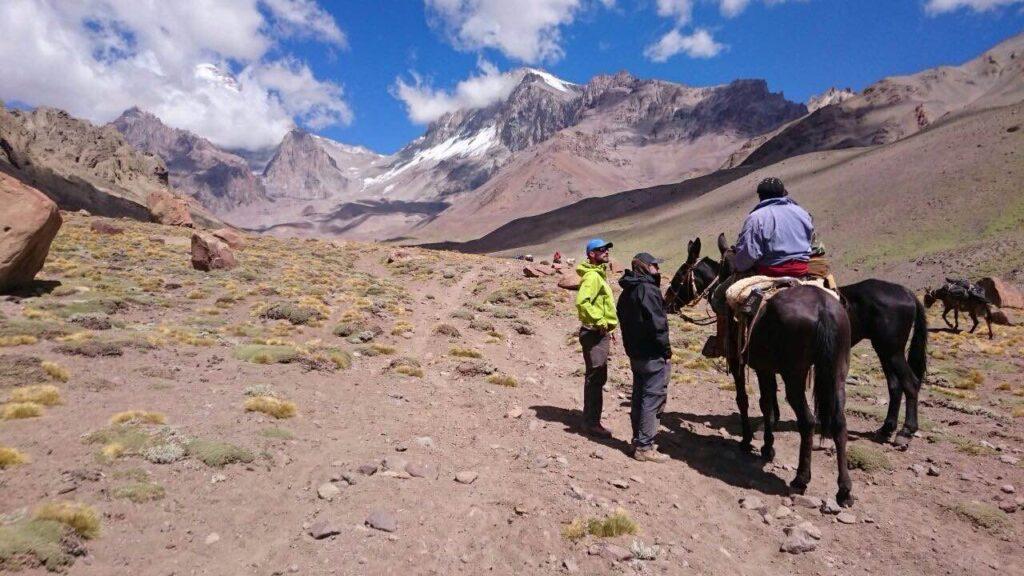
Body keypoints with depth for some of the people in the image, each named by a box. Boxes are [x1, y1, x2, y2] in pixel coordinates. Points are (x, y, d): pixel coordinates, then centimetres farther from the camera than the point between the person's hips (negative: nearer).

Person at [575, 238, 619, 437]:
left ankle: (591, 419, 28)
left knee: (597, 379, 17)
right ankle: (591, 423, 5)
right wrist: (599, 322, -23)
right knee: (595, 379, -4)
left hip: (601, 333, 10)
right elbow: (582, 302, -30)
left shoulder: (599, 274, 17)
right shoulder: (592, 276, -16)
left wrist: (609, 326, 20)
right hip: (594, 333, -10)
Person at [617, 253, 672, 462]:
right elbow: (657, 323, -22)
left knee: (640, 397, 16)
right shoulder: (649, 290, -17)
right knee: (653, 398, -3)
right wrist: (666, 349, -13)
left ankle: (639, 440, 25)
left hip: (635, 353, 10)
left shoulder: (627, 292, 13)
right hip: (653, 355, -9)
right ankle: (644, 447, 0)